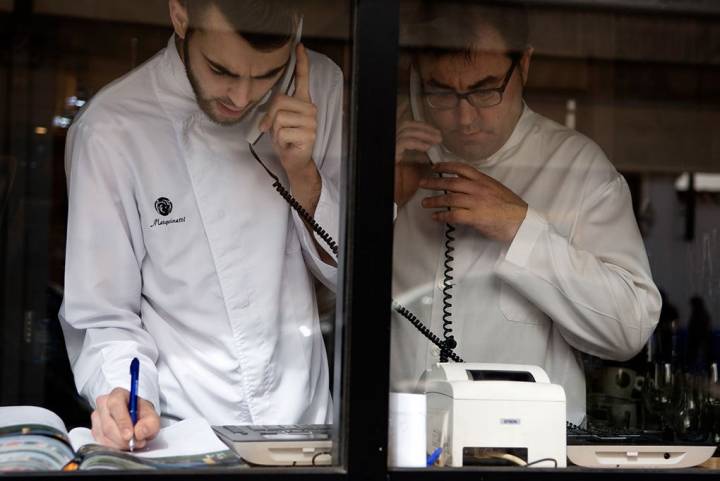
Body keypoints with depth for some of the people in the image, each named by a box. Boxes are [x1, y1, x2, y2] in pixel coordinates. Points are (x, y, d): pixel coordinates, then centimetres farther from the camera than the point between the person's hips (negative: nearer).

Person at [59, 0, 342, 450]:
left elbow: (348, 270, 5)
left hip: (308, 417, 2)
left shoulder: (319, 87, 0)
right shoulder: (110, 130, -11)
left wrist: (303, 174, -11)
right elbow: (103, 317, -4)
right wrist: (125, 396, -23)